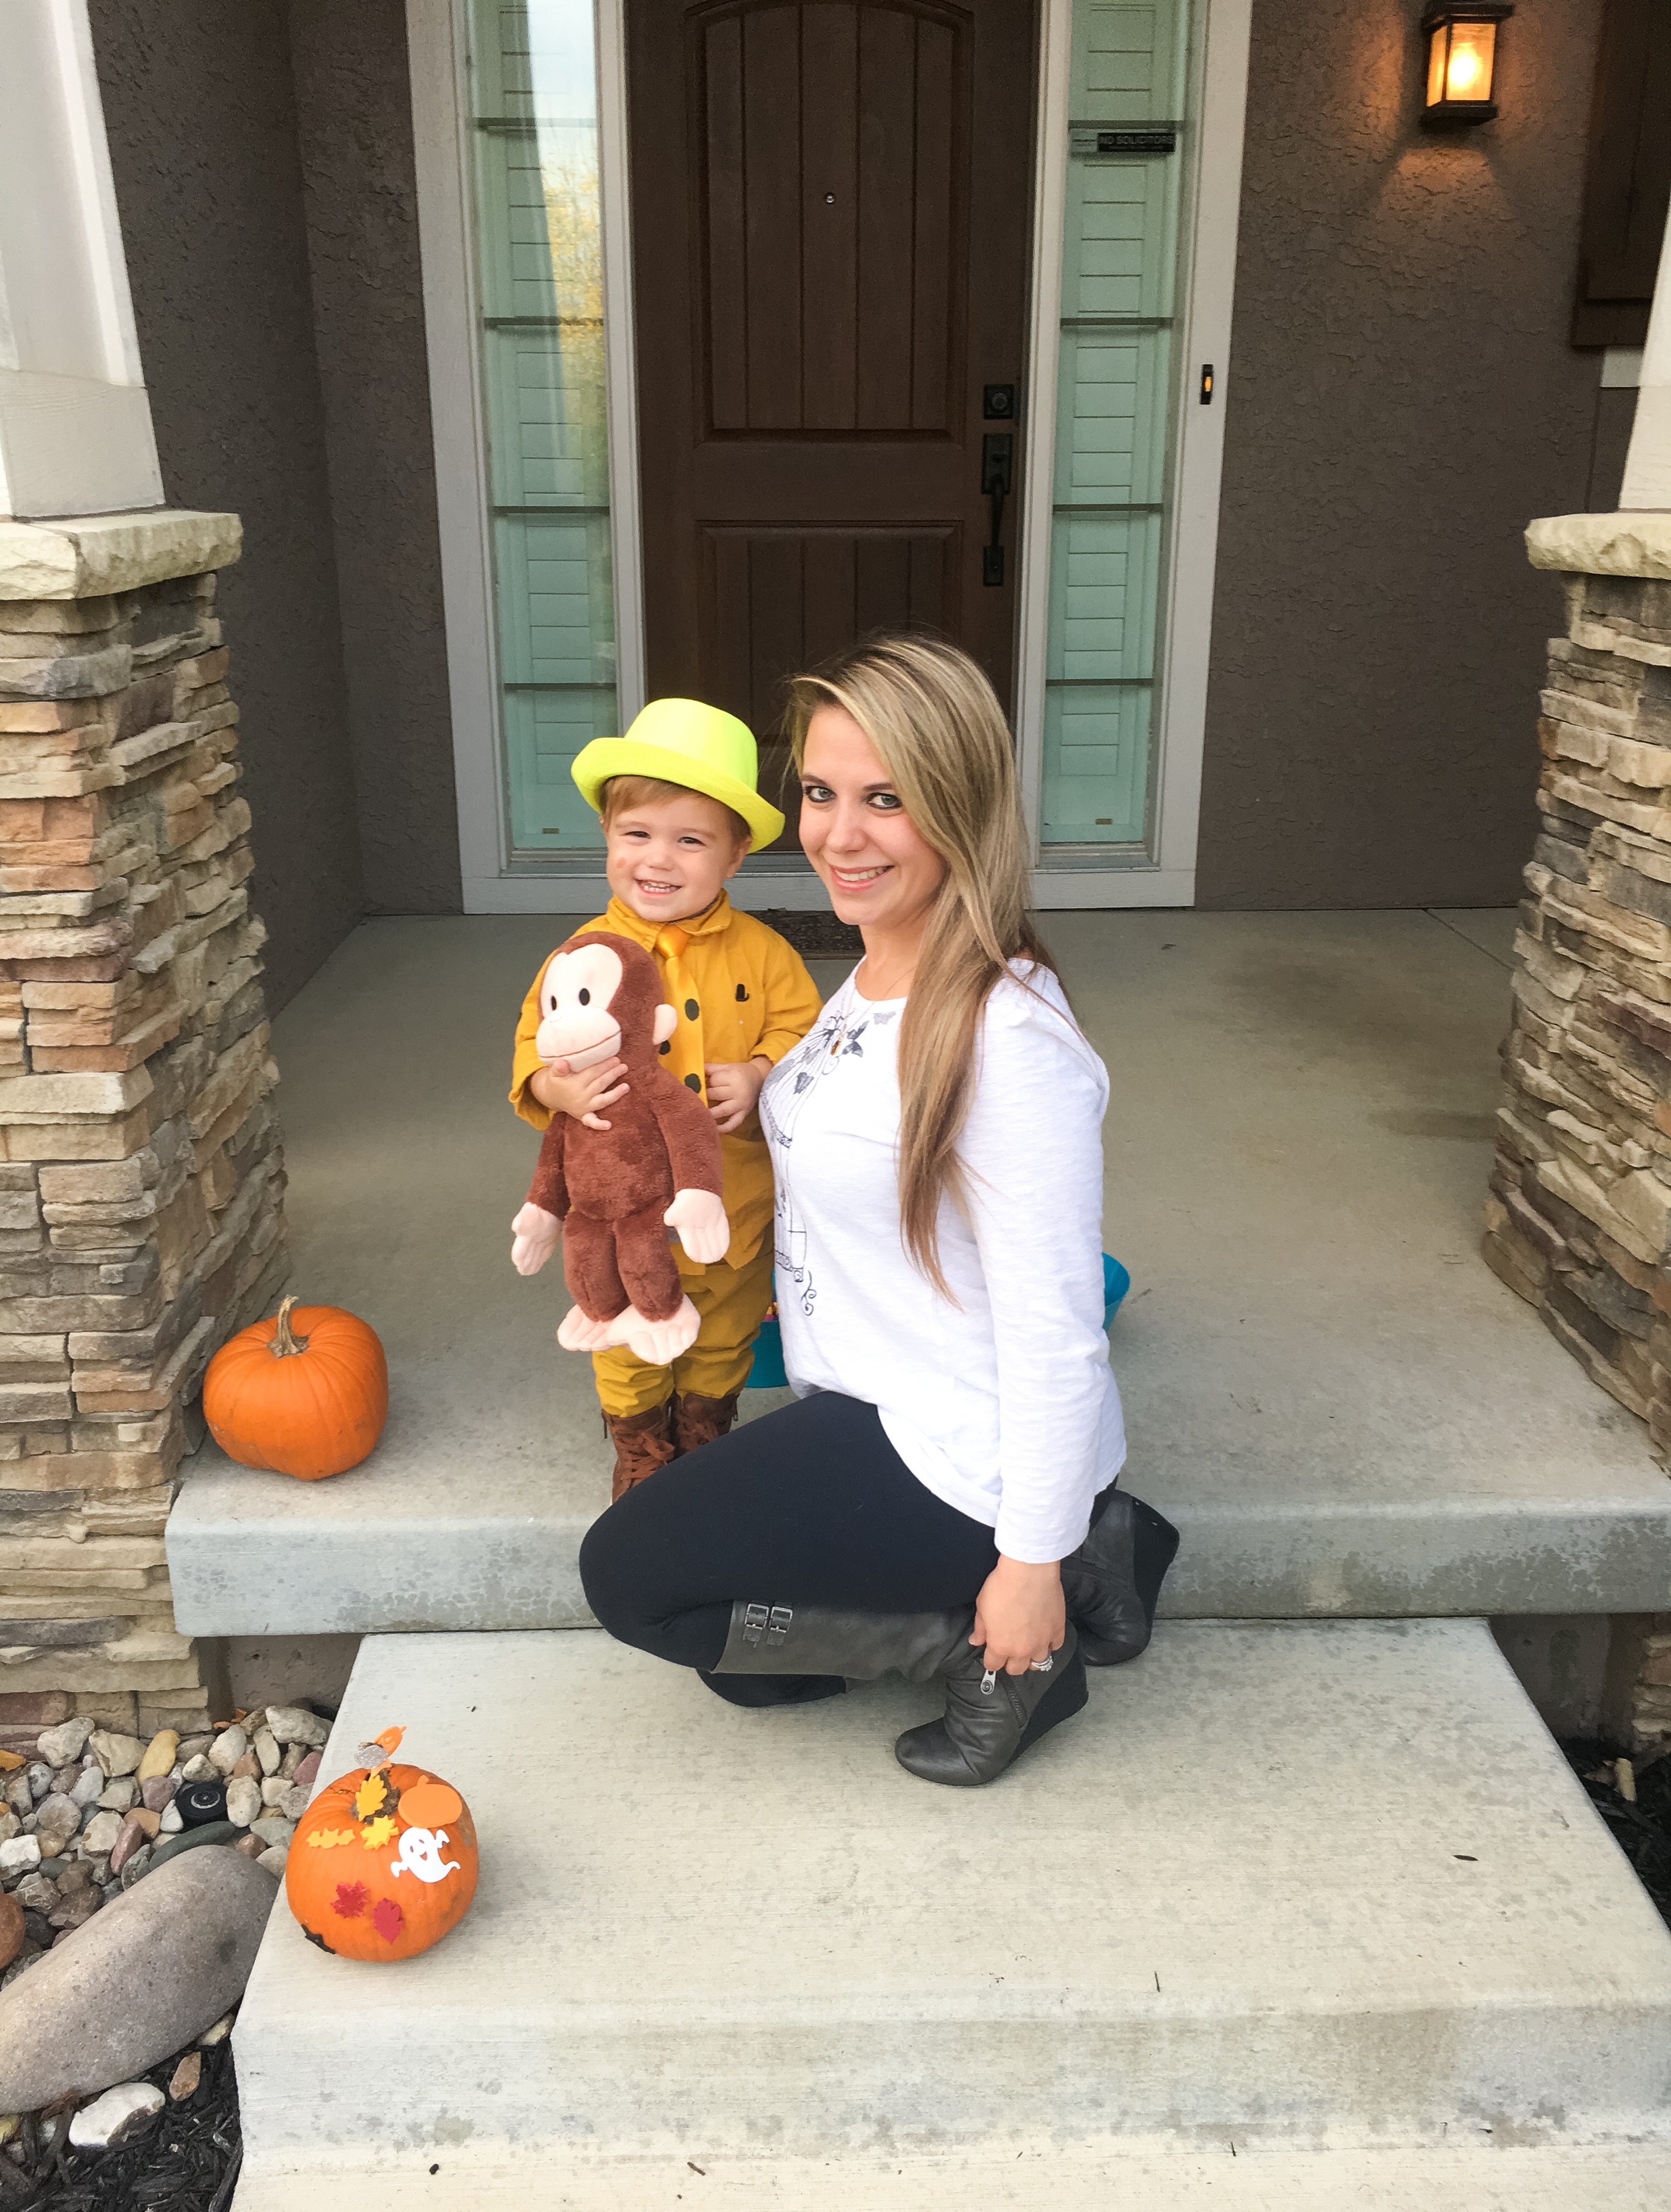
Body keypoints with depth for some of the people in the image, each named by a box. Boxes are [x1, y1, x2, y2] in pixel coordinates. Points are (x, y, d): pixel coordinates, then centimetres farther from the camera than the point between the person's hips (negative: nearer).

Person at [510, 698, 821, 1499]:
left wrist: (758, 1075, -24)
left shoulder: (760, 953, -8)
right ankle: (640, 1457, 44)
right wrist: (566, 1089, -30)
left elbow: (802, 1033, -4)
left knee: (721, 1347, 23)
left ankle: (707, 1445, 48)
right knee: (629, 1352, 19)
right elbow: (535, 1051, -8)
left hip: (733, 1207, 1)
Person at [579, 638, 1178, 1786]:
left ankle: (1004, 1651, 4)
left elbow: (1054, 1333, -25)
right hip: (865, 1405, 10)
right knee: (745, 1674, 21)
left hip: (960, 1460, -9)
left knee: (629, 1573, -4)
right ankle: (1085, 1547, 18)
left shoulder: (1009, 1037, -29)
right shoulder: (873, 980, 0)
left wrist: (1033, 1562, -19)